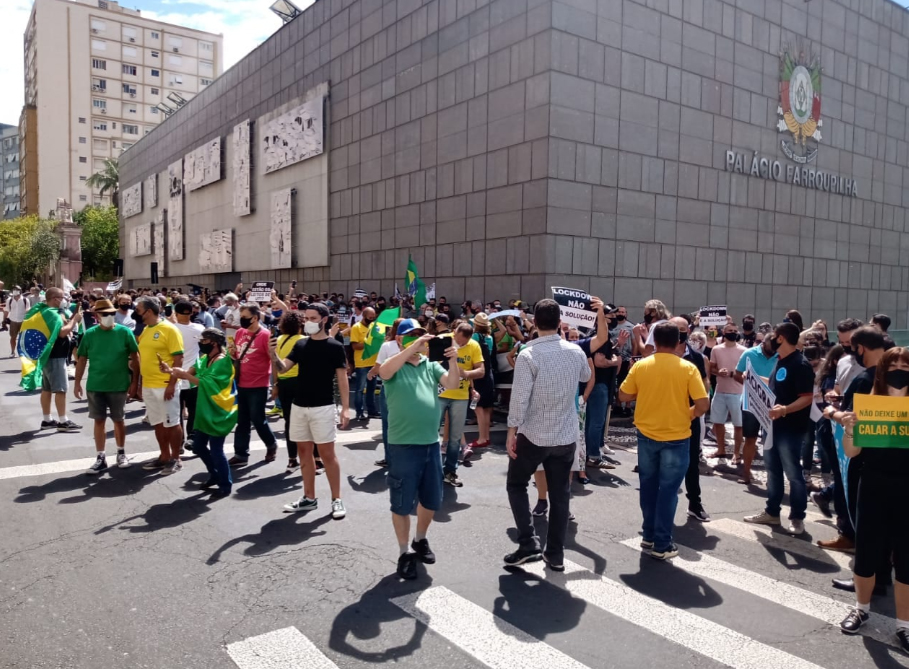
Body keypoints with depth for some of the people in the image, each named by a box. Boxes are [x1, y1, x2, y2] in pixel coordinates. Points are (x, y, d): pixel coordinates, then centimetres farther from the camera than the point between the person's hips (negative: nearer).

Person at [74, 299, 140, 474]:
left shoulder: (125, 332, -7)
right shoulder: (89, 334, -2)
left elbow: (135, 357, -3)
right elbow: (81, 359, 5)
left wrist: (135, 381, -5)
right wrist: (77, 382, 2)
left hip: (119, 385, -1)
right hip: (95, 386, 1)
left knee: (119, 420, 11)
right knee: (99, 421, 7)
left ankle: (121, 453, 28)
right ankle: (101, 458, 16)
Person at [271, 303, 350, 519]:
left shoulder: (335, 346, -6)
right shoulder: (300, 344, 7)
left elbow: (342, 378, -7)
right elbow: (283, 368, 2)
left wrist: (345, 408, -14)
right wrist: (274, 355, -19)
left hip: (323, 407, -5)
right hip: (299, 406, 6)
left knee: (327, 453, -2)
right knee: (304, 451, 11)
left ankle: (336, 500, 7)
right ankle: (309, 498, 21)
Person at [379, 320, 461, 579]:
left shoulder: (431, 365, 7)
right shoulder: (395, 366, -5)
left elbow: (452, 384, -6)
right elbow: (384, 371, -28)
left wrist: (453, 360, -24)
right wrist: (413, 347, -33)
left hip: (431, 443, 5)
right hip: (403, 445, -5)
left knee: (431, 499, 17)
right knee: (402, 502, 6)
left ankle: (420, 540, 39)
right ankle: (404, 553, 21)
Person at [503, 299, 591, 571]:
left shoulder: (528, 355, -18)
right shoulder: (576, 352, -2)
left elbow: (519, 398, -18)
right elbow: (586, 377, 20)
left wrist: (511, 432, -10)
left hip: (533, 435, -4)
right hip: (567, 436, 4)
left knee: (516, 485, 15)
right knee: (560, 494, 13)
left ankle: (529, 544, 6)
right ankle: (555, 554, 19)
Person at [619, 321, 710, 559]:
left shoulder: (640, 366, -6)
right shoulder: (688, 368, -11)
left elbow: (623, 396, 1)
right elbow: (703, 404, -15)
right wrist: (690, 414, 4)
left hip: (647, 435, 2)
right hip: (676, 437, -2)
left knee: (648, 487, 17)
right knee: (668, 490, 5)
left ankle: (648, 536, 27)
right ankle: (661, 544, 9)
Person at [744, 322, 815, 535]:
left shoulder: (801, 364, -17)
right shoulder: (780, 362, 11)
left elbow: (807, 398, -22)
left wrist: (785, 409, -35)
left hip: (791, 428, -9)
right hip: (773, 424, 9)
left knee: (793, 473, 1)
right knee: (773, 470, 15)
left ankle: (797, 518, 13)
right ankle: (771, 512, 25)